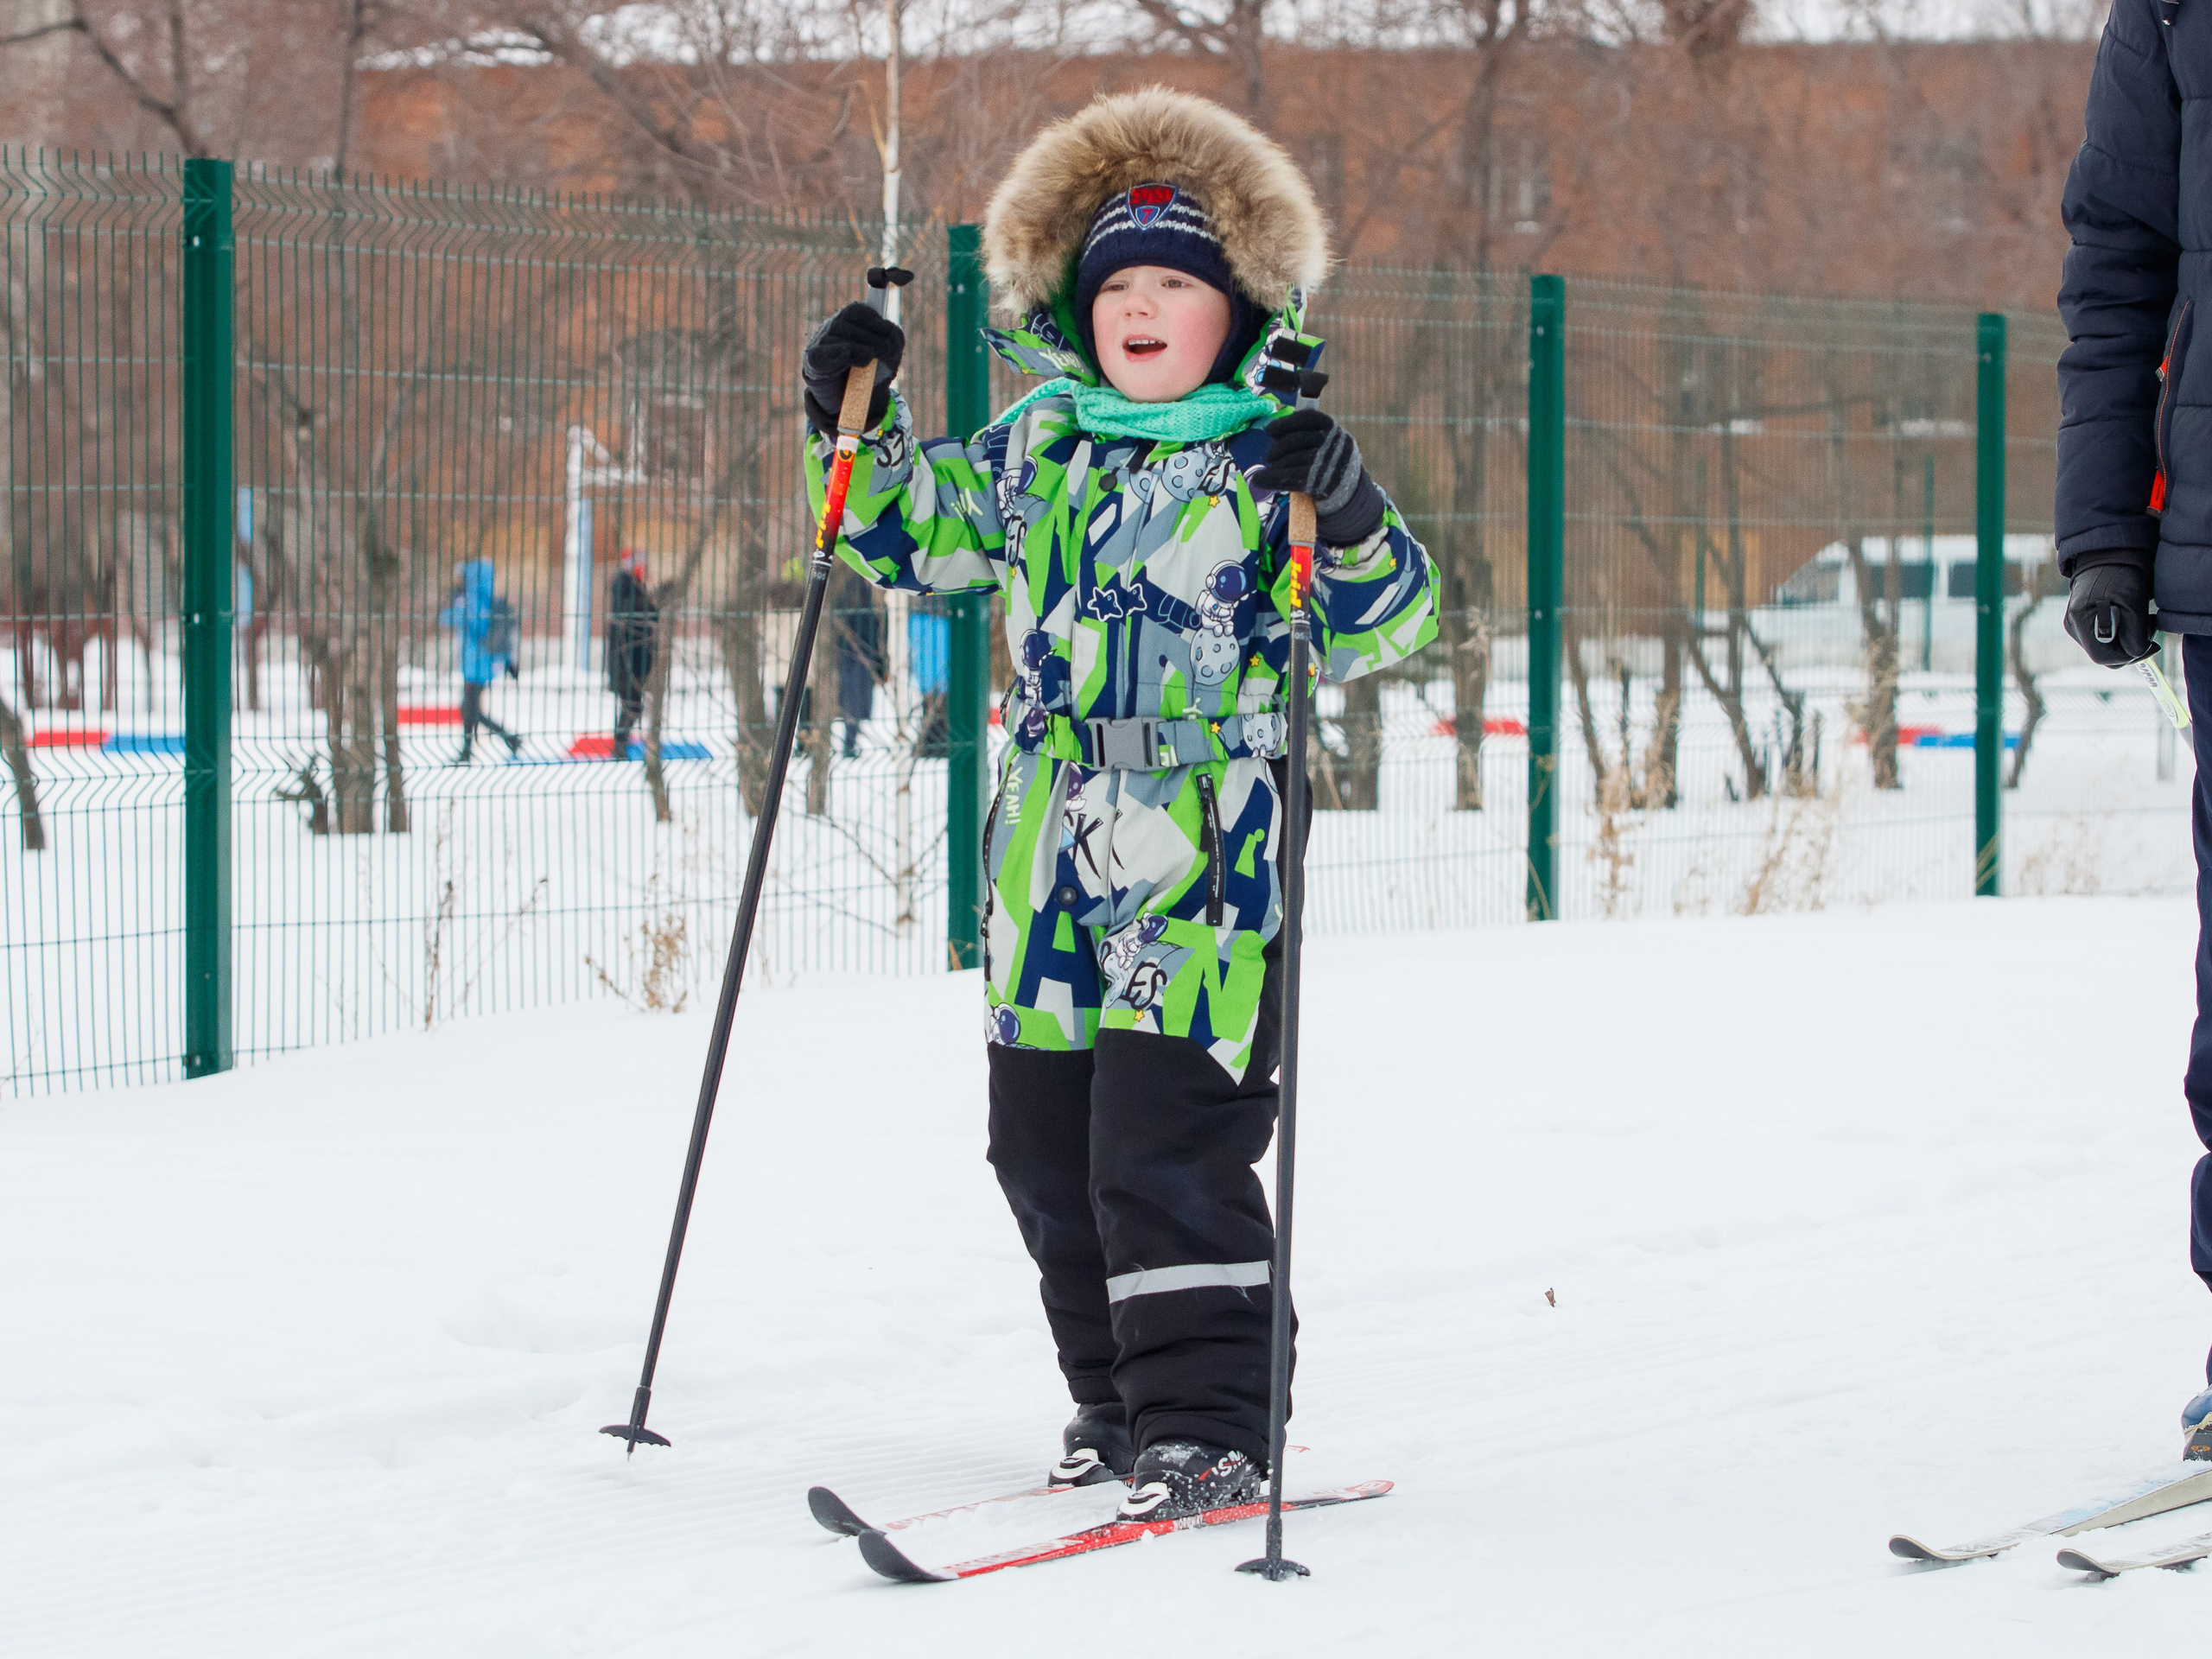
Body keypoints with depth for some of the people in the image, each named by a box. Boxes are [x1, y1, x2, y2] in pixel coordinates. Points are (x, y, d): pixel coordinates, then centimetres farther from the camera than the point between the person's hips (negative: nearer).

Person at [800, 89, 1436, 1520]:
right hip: (1053, 858, 6)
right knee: (1042, 1138, 11)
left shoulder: (1273, 463, -3)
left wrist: (1352, 528, -27)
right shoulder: (1040, 449, 12)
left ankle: (1210, 1421, -6)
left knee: (1164, 1136, -13)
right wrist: (861, 427, 10)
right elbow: (912, 532, 25)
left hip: (1208, 859, -6)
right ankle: (1122, 1397, 25)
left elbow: (1381, 629, -9)